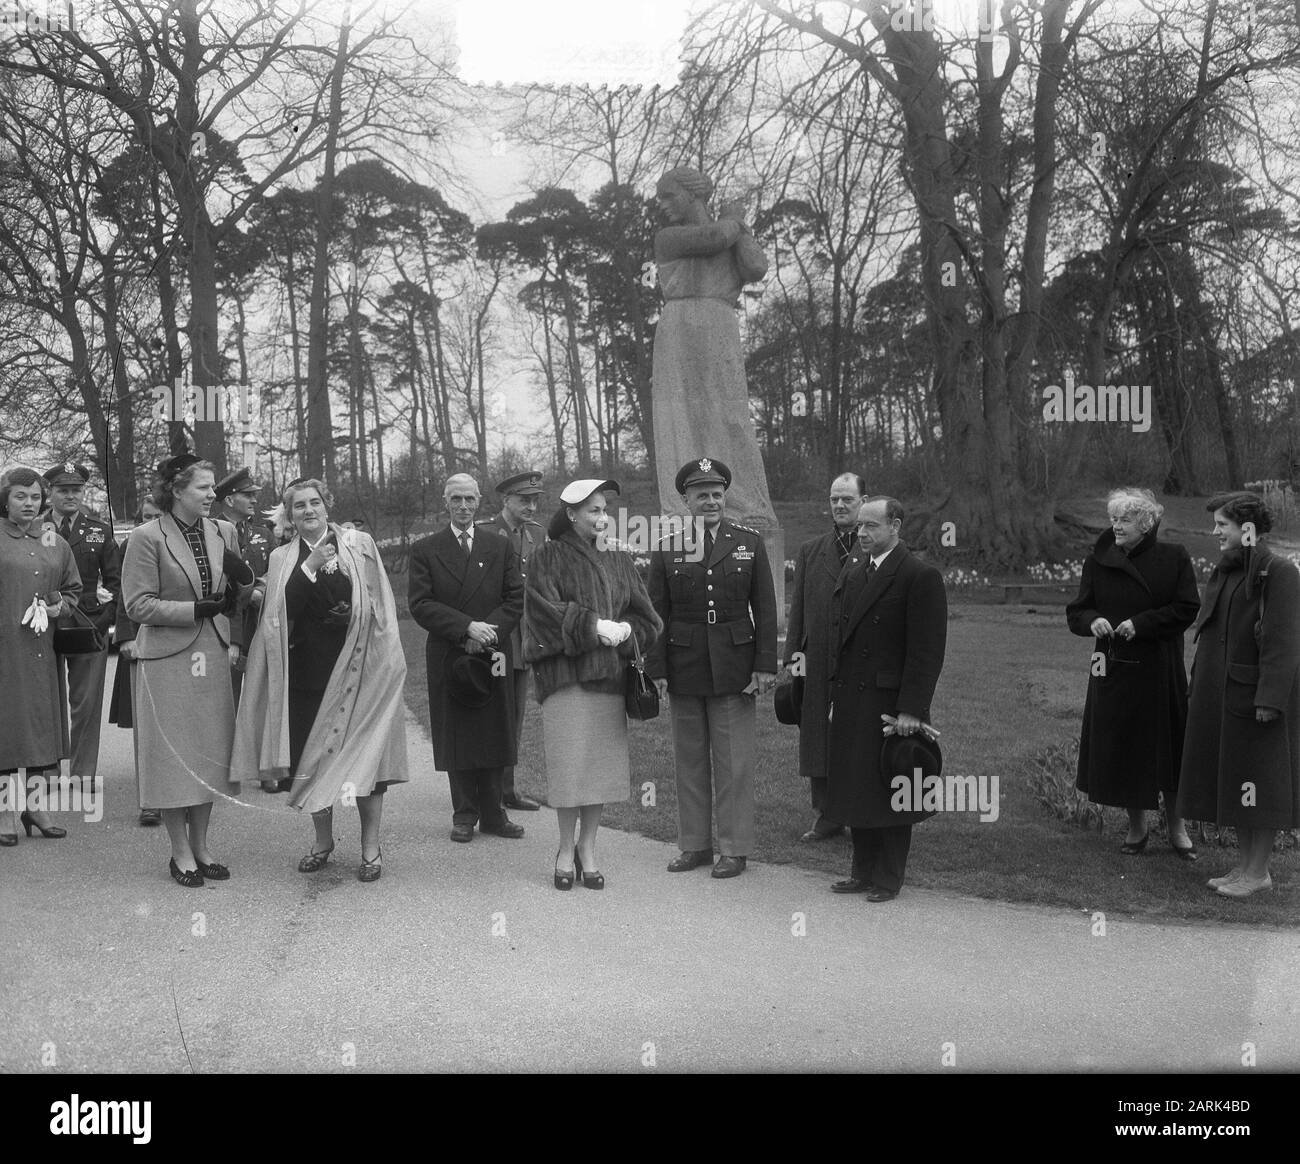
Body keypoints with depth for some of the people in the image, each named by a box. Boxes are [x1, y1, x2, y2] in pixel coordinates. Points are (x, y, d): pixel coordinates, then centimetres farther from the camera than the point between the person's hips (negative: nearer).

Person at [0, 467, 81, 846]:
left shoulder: (56, 543, 12)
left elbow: (74, 589, 20)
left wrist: (59, 605, 0)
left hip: (42, 649, 4)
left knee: (45, 725, 6)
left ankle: (38, 806, 17)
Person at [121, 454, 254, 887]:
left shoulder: (223, 532, 8)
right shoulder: (146, 537, -7)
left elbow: (240, 596, 17)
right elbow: (138, 605, -10)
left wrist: (242, 577, -5)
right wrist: (196, 610, -16)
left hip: (213, 657, 5)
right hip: (167, 659, -5)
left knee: (210, 754, 10)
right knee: (173, 757, 2)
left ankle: (200, 848, 23)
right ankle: (180, 854, 14)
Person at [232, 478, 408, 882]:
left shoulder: (359, 545, 3)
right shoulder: (281, 558, 9)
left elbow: (381, 606, 4)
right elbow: (279, 613, -5)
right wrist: (310, 568, -14)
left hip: (356, 670, -2)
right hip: (306, 672, 2)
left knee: (362, 756, -2)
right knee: (311, 759, 5)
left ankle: (371, 847, 9)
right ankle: (323, 841, 22)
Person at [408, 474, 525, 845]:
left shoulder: (500, 547, 10)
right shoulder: (425, 550, 4)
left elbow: (516, 599, 5)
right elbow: (420, 604, -5)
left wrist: (489, 631, -12)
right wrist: (466, 627, -16)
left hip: (493, 657, 1)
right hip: (447, 658, -1)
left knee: (493, 735, 4)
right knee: (456, 738, 3)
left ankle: (492, 814, 13)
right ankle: (464, 814, 13)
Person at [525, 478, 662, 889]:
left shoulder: (619, 561, 14)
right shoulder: (549, 557, 2)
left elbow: (644, 616, 11)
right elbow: (546, 610, -9)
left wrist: (623, 632, -9)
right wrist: (594, 626, -15)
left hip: (608, 676, 4)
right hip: (565, 674, -4)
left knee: (602, 763, 3)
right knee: (569, 763, -2)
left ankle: (587, 848, 15)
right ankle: (566, 850, 11)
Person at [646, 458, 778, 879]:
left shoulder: (750, 542, 4)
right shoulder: (667, 549, 4)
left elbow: (765, 608, 2)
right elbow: (657, 613, 4)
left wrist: (765, 665, -4)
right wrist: (657, 669, -2)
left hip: (734, 668, -1)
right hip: (684, 668, 1)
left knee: (733, 761, 2)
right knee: (689, 760, 9)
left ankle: (734, 848, 13)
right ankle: (694, 844, 21)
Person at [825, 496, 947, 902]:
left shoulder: (921, 577, -10)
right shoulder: (850, 577, 14)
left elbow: (927, 651, -14)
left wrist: (910, 710, -18)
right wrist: (835, 697, 10)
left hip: (890, 702, -7)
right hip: (850, 704, 7)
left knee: (889, 792, 3)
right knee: (855, 789, 12)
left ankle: (888, 879, 16)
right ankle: (863, 871, 25)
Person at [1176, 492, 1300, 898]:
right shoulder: (1227, 571, 11)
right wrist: (1199, 689, 13)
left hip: (1255, 695, -8)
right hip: (1221, 696, 8)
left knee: (1258, 782, 1)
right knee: (1234, 783, 13)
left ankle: (1258, 871, 11)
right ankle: (1244, 864, 23)